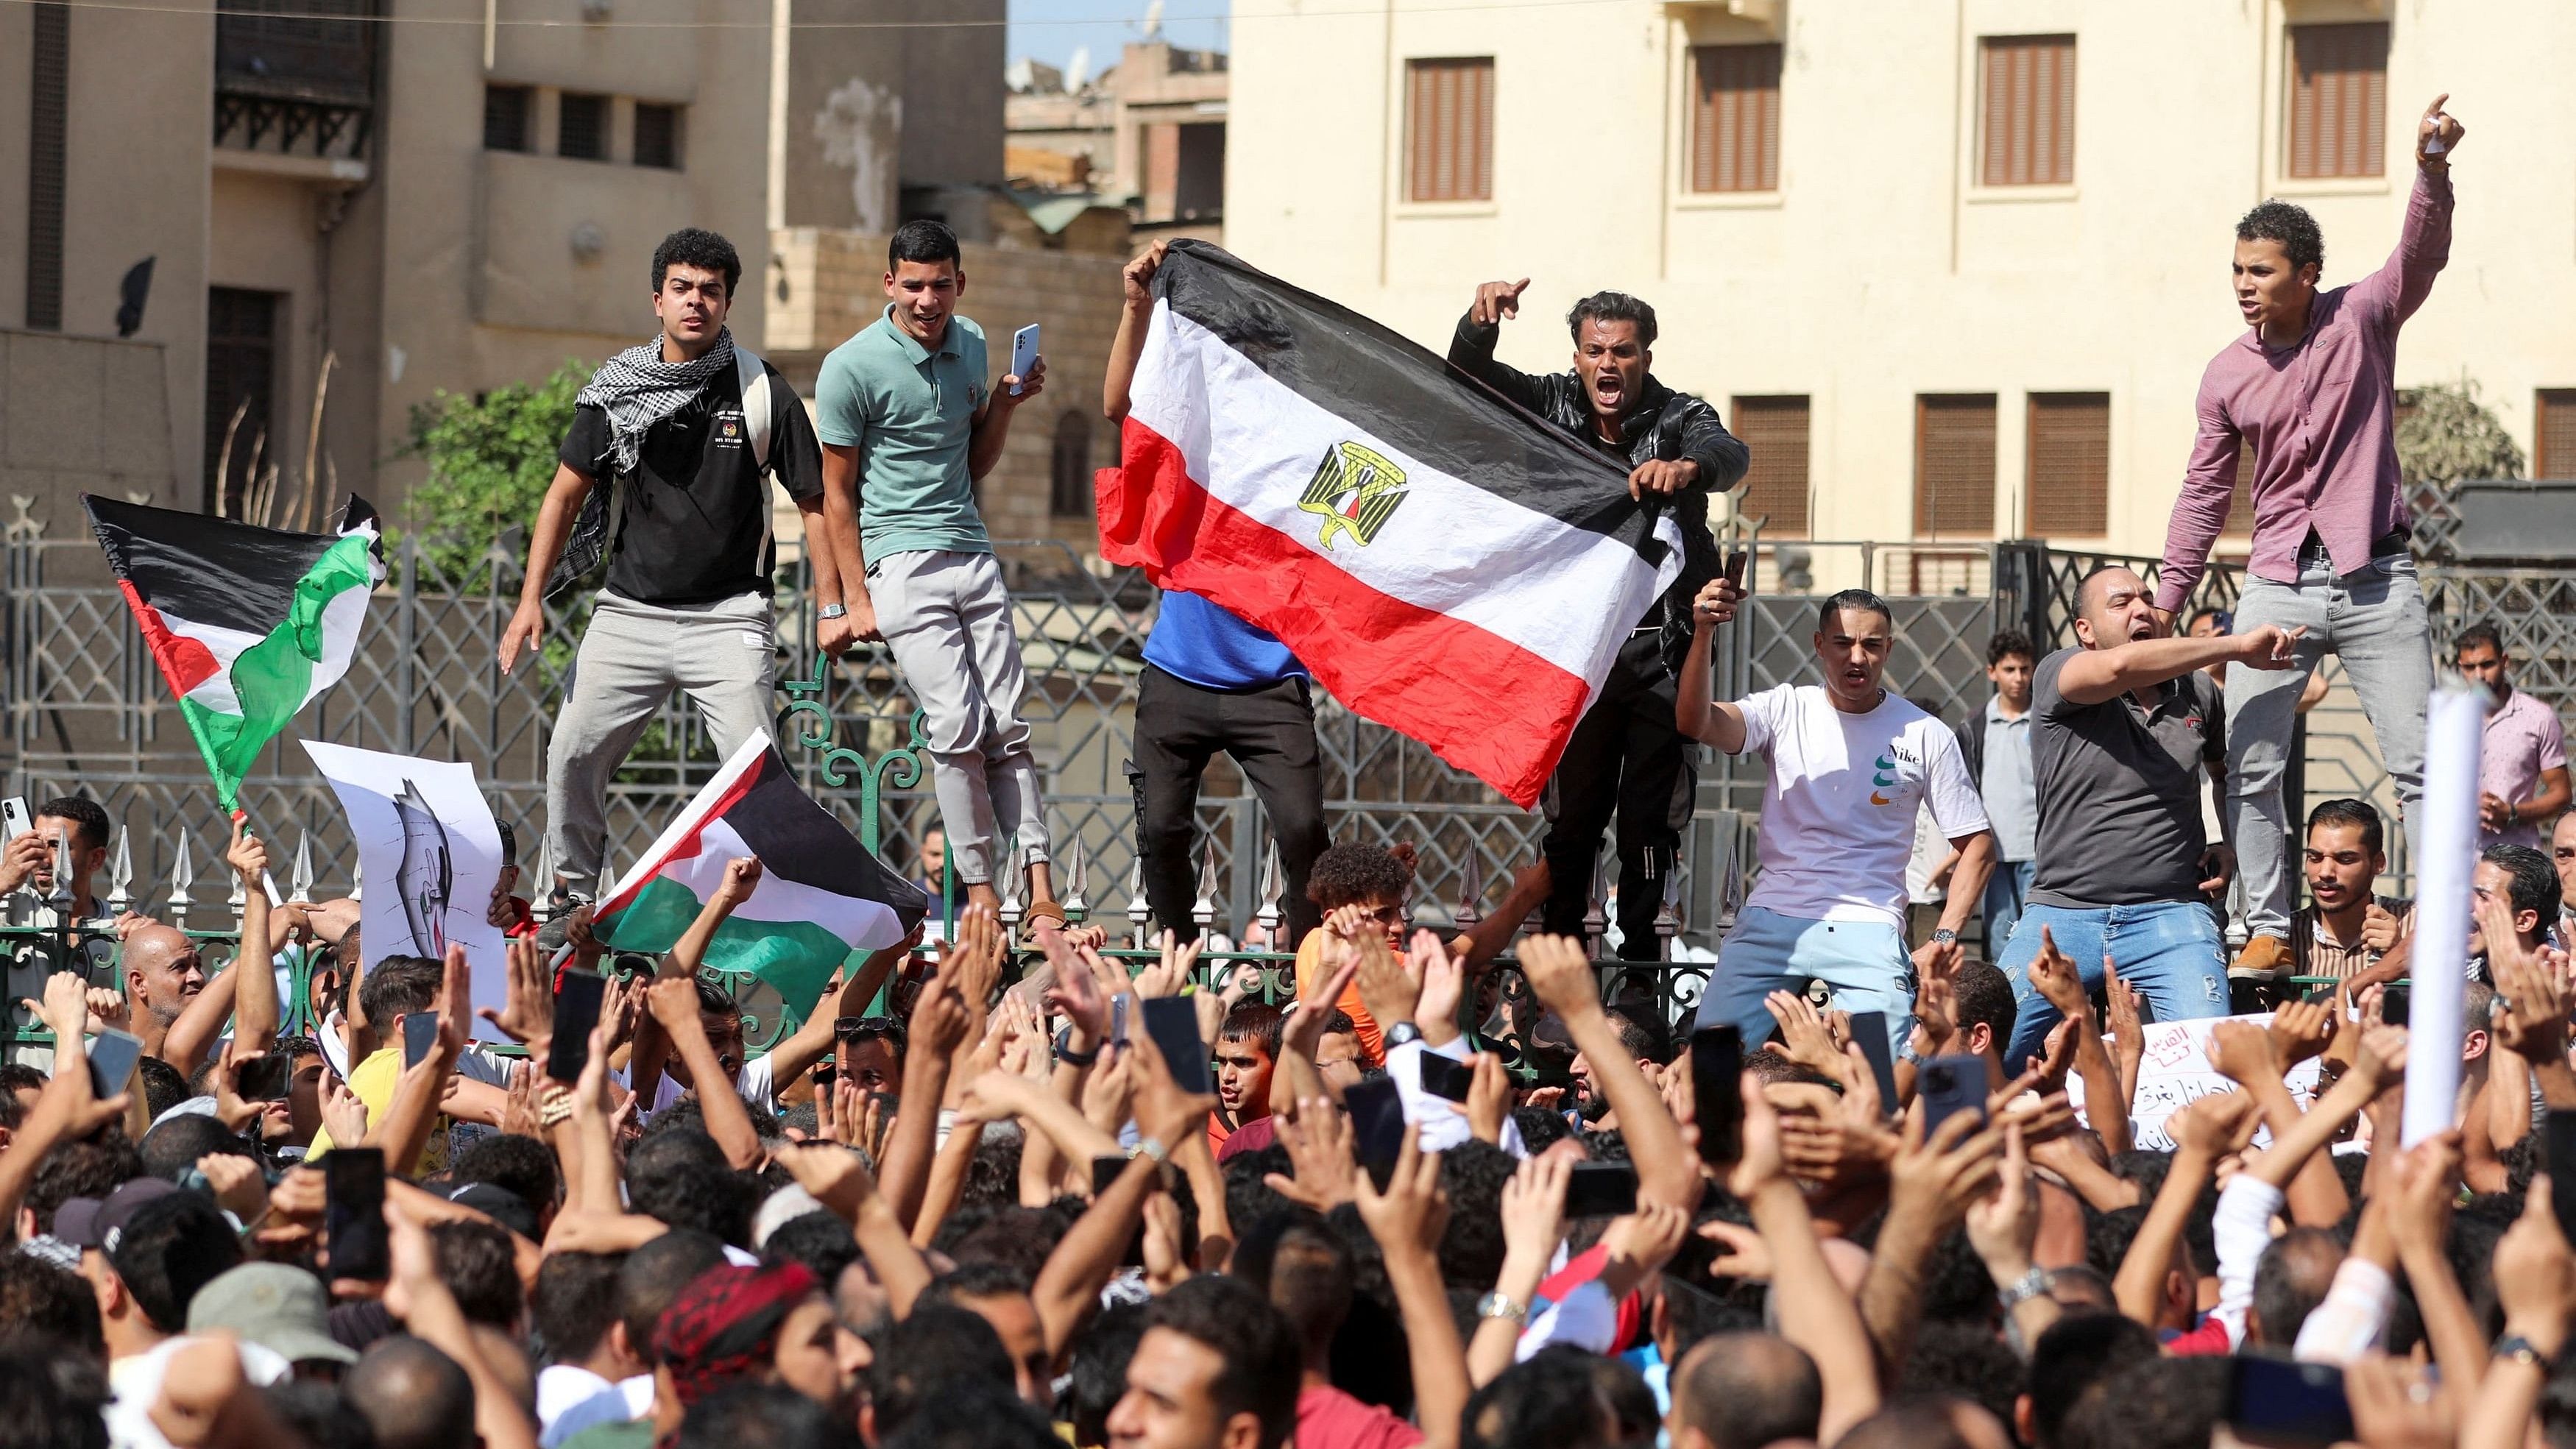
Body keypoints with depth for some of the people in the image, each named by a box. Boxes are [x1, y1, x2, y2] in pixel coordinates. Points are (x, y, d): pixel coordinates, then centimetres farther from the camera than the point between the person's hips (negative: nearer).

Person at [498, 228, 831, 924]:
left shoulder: (762, 392, -2)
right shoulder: (616, 391, 3)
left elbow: (813, 500, 3)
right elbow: (567, 493, 7)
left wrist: (831, 606, -5)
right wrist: (531, 599, 0)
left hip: (729, 618, -2)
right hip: (629, 614, 2)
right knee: (573, 756, -2)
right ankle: (573, 901, 13)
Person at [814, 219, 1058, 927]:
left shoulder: (971, 344, 10)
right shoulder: (853, 367, -8)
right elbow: (836, 492, -3)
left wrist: (1005, 405, 3)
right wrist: (855, 600, -5)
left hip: (972, 553, 6)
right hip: (900, 561, -6)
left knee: (1008, 726, -1)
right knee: (958, 726, -15)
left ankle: (1040, 891, -4)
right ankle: (980, 894, -9)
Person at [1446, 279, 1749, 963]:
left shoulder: (1679, 418, -3)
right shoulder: (1552, 406, 4)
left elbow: (1730, 455, -23)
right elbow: (1468, 374, -7)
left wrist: (1687, 467, -48)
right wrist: (1481, 321, -30)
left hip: (1661, 651, -2)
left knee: (1651, 818, -2)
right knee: (1570, 816, 3)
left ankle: (1643, 961, 3)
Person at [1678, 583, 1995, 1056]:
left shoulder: (1926, 737, 3)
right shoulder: (1785, 711, 4)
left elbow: (1977, 844, 8)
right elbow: (1696, 723, -15)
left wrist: (1945, 938, -4)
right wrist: (1704, 634, -30)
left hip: (1869, 931, -1)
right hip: (1772, 919, 1)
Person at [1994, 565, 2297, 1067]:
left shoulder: (2196, 693, 12)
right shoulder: (2059, 675, 0)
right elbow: (2120, 666, -24)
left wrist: (2230, 846, 14)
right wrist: (2238, 646, -20)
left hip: (2172, 914, 1)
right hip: (2064, 910, -1)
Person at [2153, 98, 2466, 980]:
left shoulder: (2362, 320, -2)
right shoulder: (2228, 376, 5)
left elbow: (2421, 257, -20)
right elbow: (2204, 494, 11)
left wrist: (2432, 172, -40)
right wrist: (2165, 605, 9)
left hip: (2375, 583, -3)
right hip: (2278, 585, 3)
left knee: (2419, 765, -4)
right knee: (2249, 769, -1)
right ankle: (2269, 932, 6)